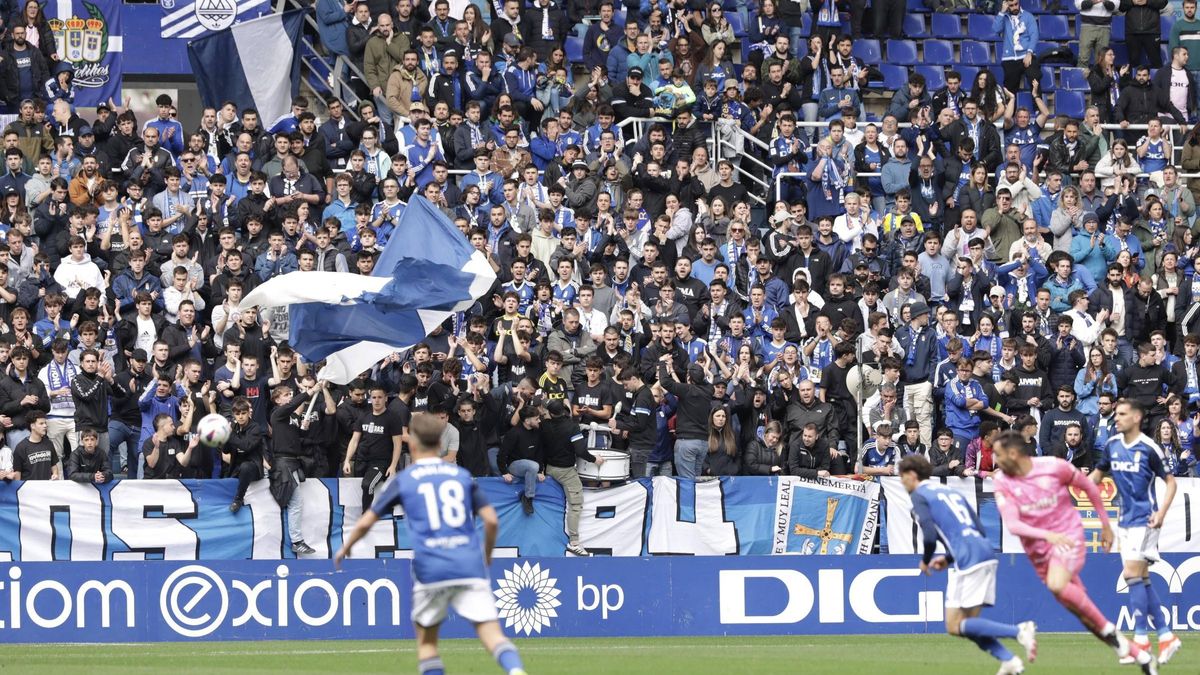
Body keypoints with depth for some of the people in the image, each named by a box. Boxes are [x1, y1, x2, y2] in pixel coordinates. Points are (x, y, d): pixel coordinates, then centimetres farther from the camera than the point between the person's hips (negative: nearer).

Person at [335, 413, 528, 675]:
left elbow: (365, 523, 11)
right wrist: (487, 556, 23)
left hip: (430, 569, -1)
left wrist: (344, 550, 30)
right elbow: (491, 520, 5)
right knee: (492, 632, -6)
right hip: (470, 565, 1)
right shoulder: (462, 475, 12)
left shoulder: (403, 481, 8)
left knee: (426, 640, 16)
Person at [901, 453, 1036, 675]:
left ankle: (1019, 631, -19)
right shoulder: (951, 491, 26)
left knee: (955, 626, -4)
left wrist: (926, 561, 8)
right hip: (987, 554, 8)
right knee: (967, 623, 14)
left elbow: (930, 536, -12)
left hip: (968, 560, -8)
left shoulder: (919, 496, 2)